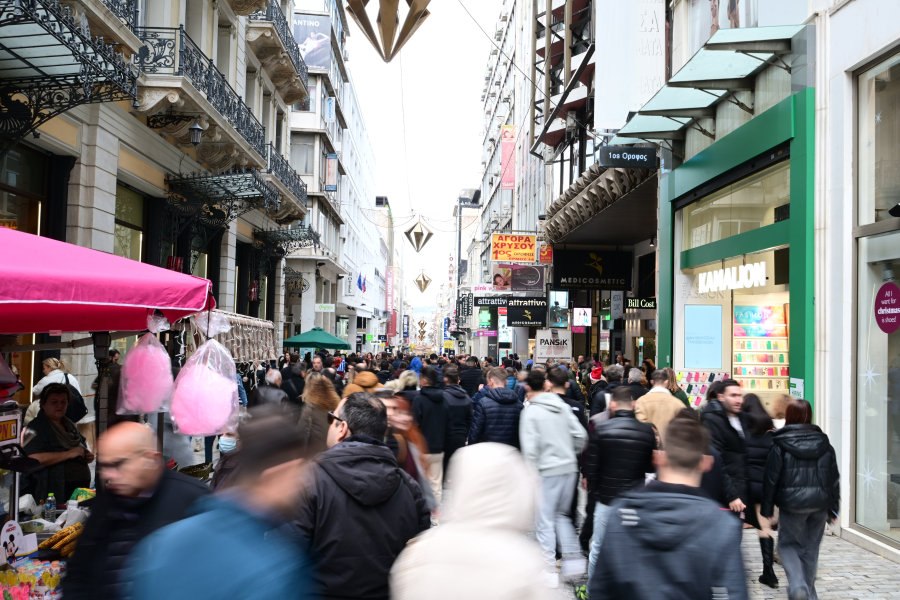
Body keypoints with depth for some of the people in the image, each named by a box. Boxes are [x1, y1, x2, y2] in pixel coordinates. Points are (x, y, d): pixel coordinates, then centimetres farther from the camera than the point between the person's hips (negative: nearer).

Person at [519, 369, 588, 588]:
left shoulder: (531, 412, -10)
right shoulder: (562, 406, 6)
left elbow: (530, 448, -15)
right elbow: (580, 435, 4)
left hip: (548, 471, -6)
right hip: (569, 468, 6)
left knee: (544, 521, 5)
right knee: (561, 515, 21)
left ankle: (549, 571, 10)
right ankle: (573, 561, 15)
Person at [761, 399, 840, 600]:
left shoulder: (780, 444, -7)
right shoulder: (823, 443, 4)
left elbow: (771, 478, -6)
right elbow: (834, 478, 7)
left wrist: (767, 508, 2)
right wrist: (833, 508, 14)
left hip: (792, 503, -3)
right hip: (819, 503, 3)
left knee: (788, 543, 11)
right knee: (811, 547, 15)